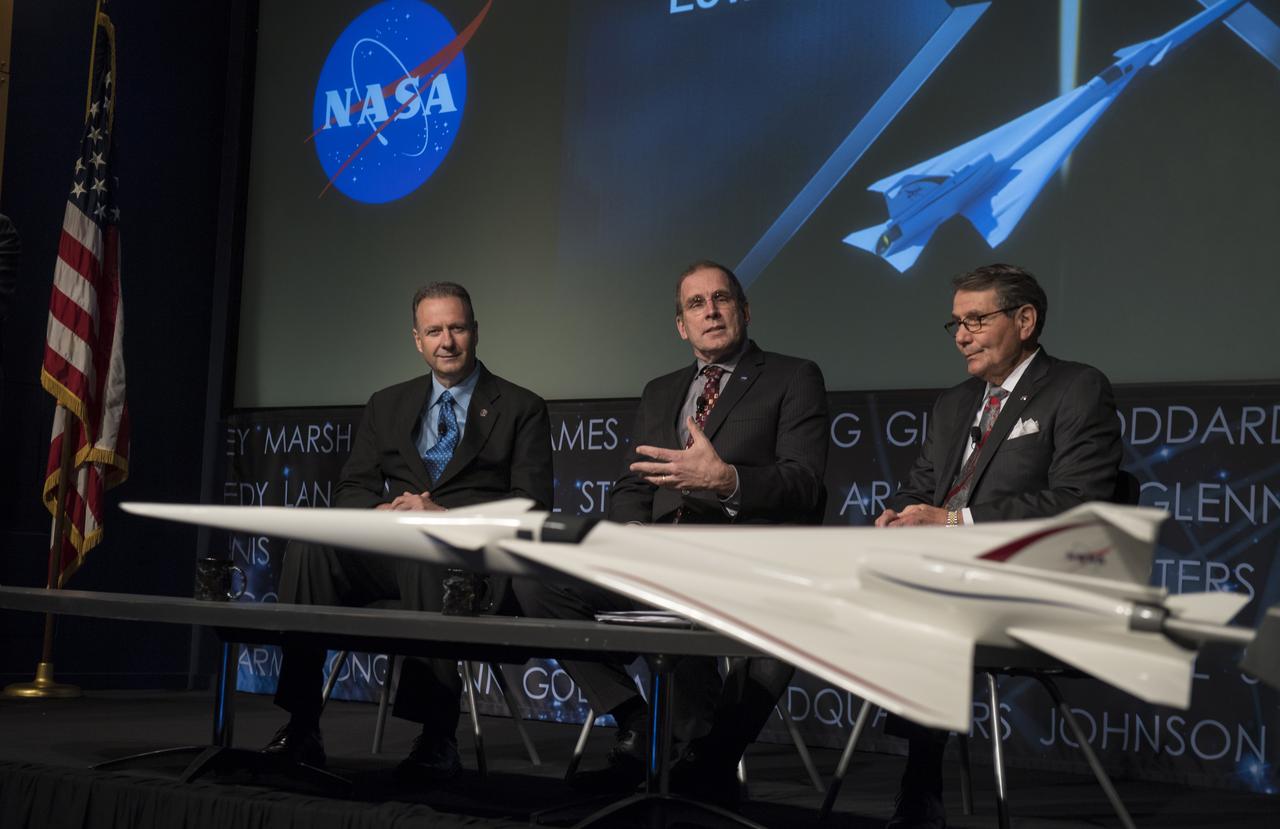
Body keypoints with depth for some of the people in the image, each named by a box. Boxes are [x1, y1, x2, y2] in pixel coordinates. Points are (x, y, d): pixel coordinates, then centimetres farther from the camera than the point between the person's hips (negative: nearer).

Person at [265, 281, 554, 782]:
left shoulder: (521, 409, 9)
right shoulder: (387, 406, 22)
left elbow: (531, 506, -1)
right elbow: (351, 490, 16)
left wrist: (446, 514, -15)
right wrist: (380, 511, -9)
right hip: (389, 548, 4)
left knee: (422, 553, -40)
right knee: (309, 547, -27)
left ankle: (438, 738, -35)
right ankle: (301, 730, -27)